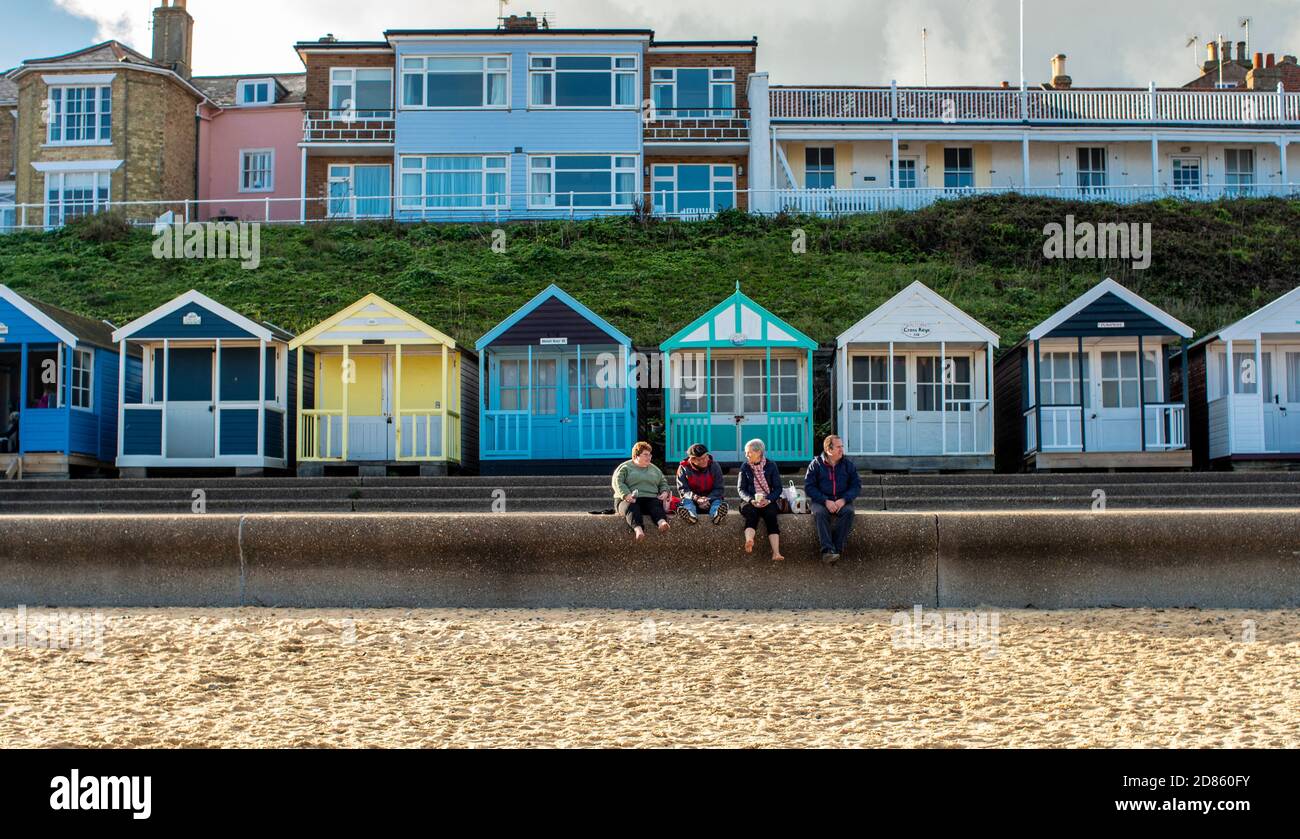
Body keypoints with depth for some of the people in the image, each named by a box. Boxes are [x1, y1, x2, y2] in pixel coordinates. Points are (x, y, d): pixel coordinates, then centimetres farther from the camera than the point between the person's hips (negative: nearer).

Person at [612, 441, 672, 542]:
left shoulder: (654, 469, 26)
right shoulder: (625, 467, 11)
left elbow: (663, 482, 28)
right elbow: (617, 482, -2)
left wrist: (664, 492, 4)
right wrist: (626, 495, -20)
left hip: (650, 499, 3)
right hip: (630, 500, -3)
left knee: (656, 505, -33)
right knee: (633, 508, -38)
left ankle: (662, 522, -64)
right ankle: (638, 529, -66)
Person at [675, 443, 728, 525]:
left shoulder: (714, 466, -2)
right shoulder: (684, 468, -5)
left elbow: (718, 489, -2)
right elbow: (682, 489, -9)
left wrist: (708, 499, -22)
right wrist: (696, 498, -27)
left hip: (711, 498, 1)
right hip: (692, 500, -1)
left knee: (718, 501, -30)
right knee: (686, 501, -32)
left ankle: (716, 515, -66)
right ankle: (692, 517, -67)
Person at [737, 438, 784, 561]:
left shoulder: (771, 466, 6)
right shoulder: (745, 467, 9)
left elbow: (778, 488, 5)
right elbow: (740, 488, 6)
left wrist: (768, 500, -14)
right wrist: (751, 500, -12)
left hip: (768, 501, 0)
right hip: (750, 500, 0)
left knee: (771, 515, -32)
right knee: (751, 514, -35)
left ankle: (776, 553, -47)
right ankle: (749, 541, -64)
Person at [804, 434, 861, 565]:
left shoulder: (848, 464, 6)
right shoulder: (816, 464, -1)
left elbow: (857, 485, 4)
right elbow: (809, 486, -4)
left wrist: (844, 500, -14)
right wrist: (825, 501, -17)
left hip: (842, 500, 2)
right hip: (820, 500, -2)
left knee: (848, 512, -31)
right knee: (820, 513, -34)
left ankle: (837, 548, -28)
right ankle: (827, 550, -41)